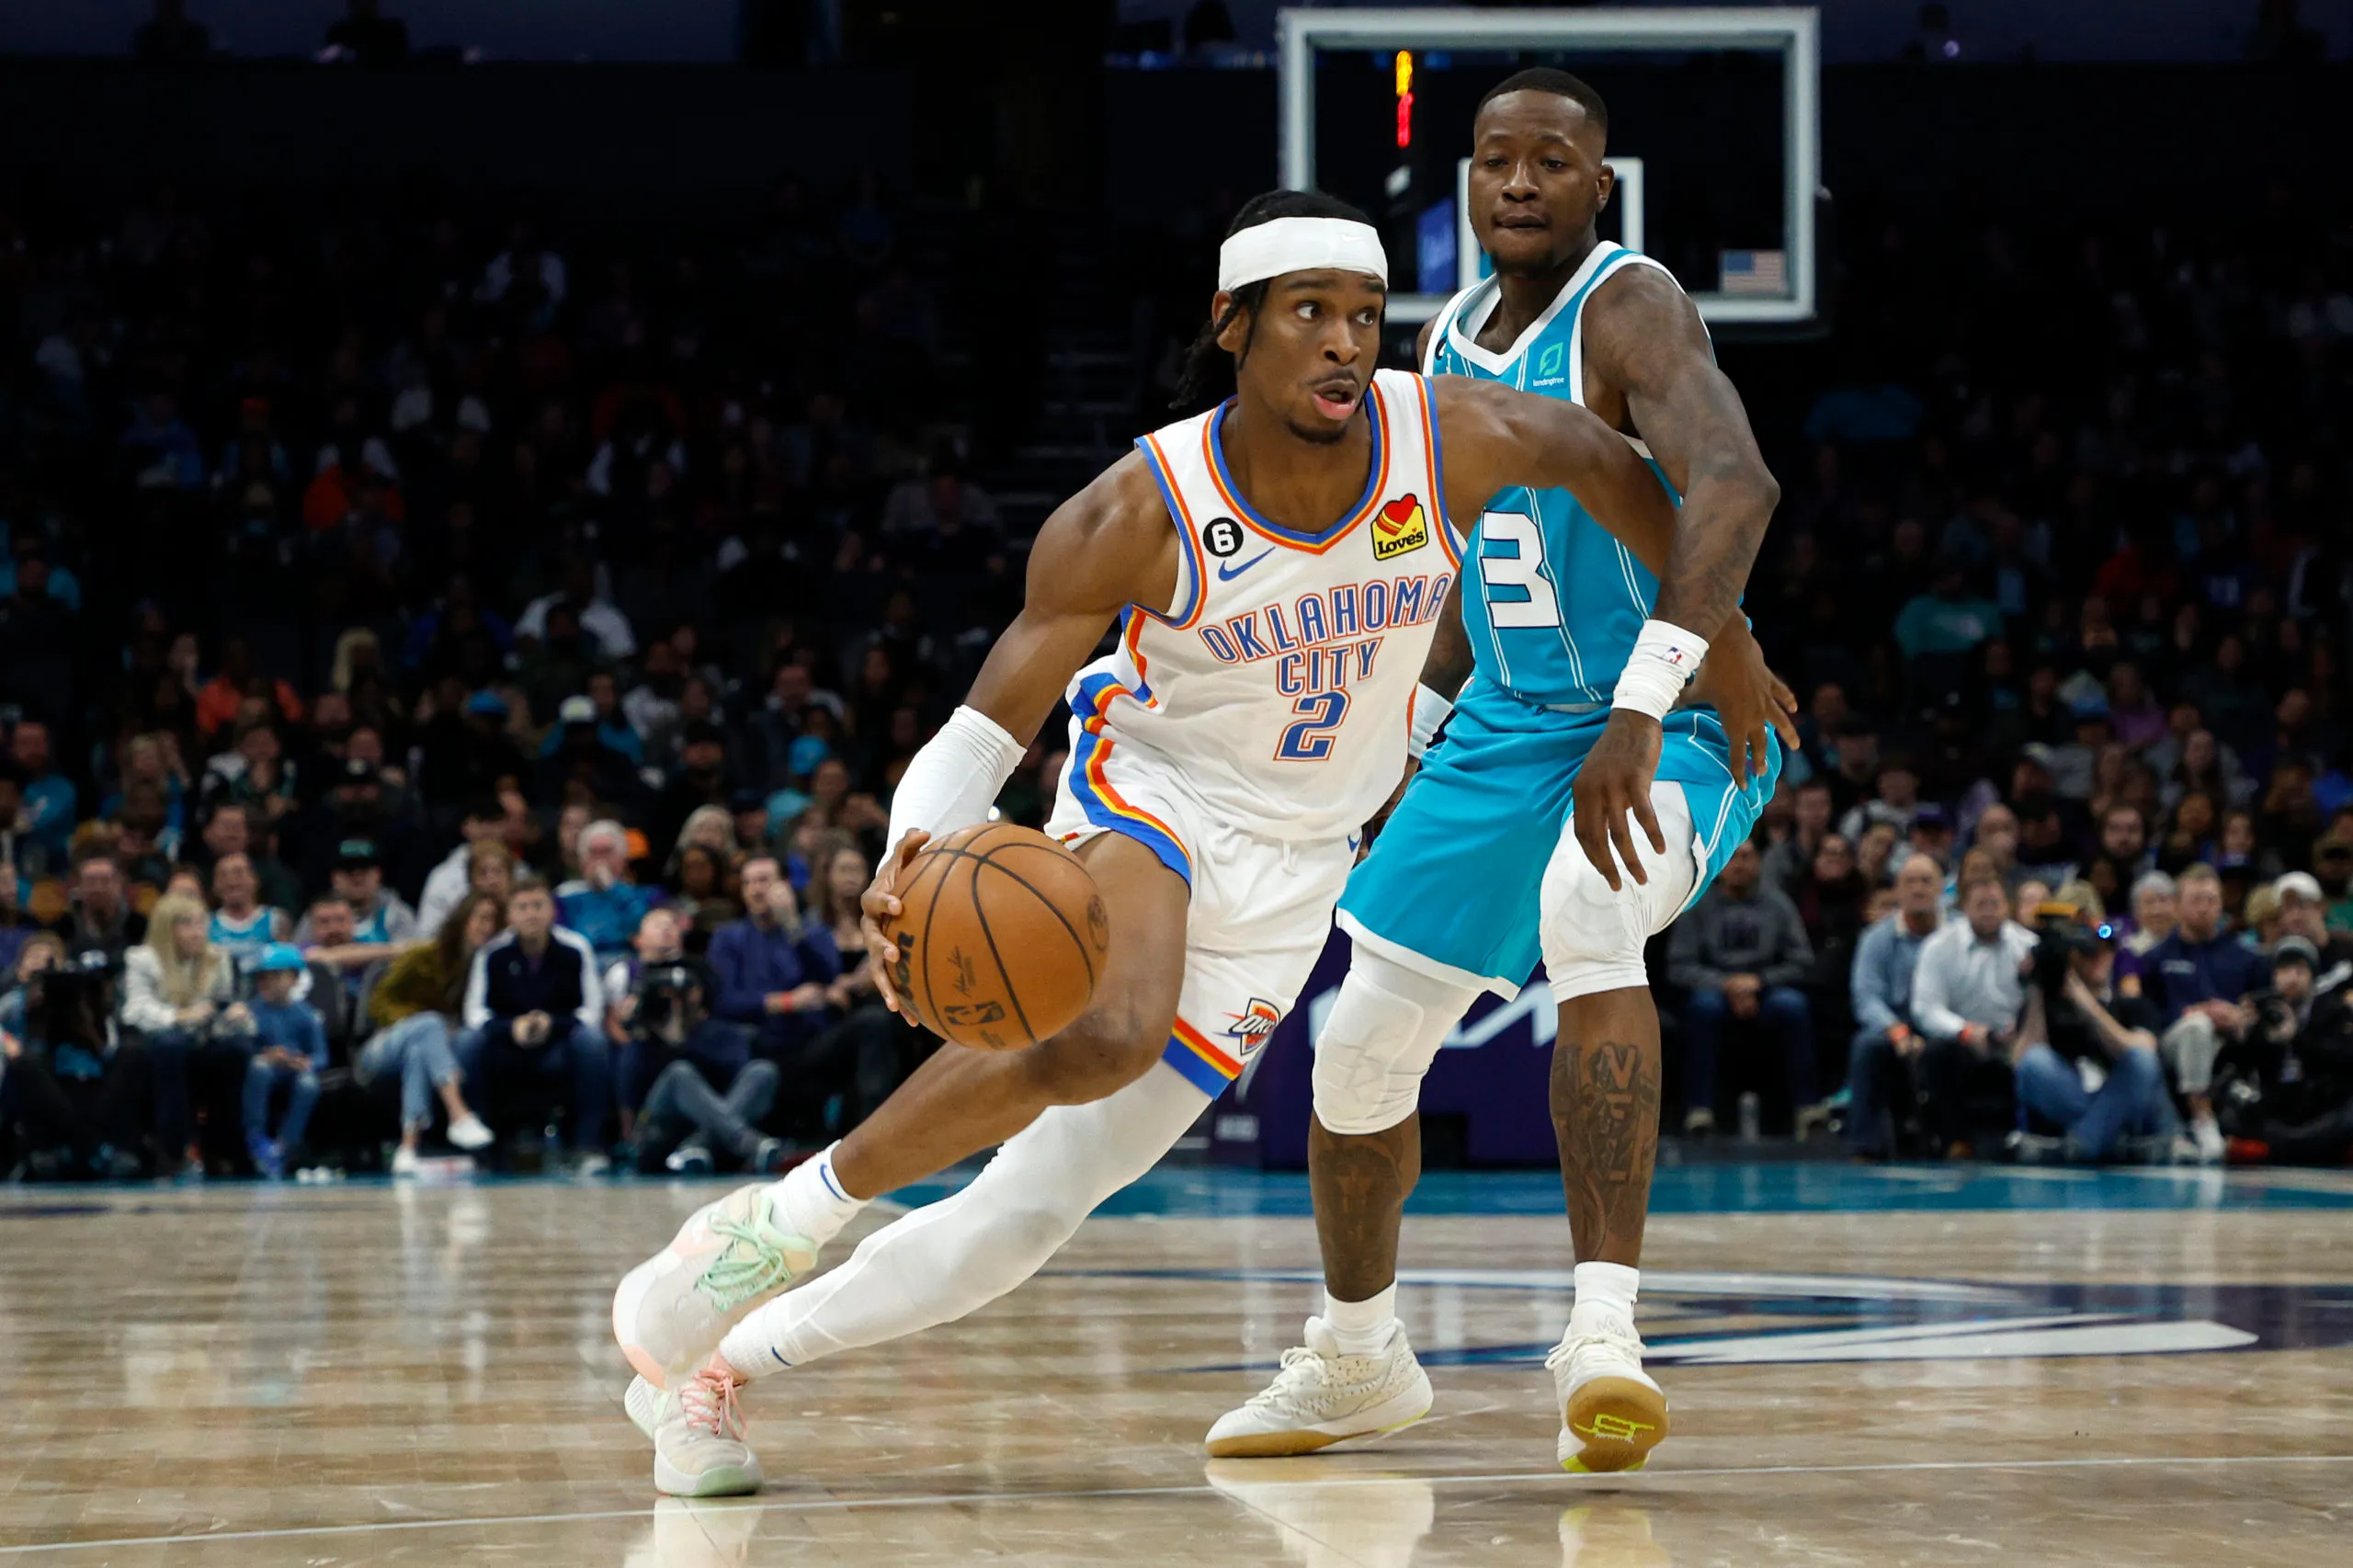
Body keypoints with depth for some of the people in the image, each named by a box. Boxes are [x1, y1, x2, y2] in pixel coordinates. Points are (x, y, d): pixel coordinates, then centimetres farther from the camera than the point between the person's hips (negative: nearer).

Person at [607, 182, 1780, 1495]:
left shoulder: (1455, 440, -17)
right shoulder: (1138, 516, -22)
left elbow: (1635, 476, 0)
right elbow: (992, 724, -17)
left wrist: (1653, 702, -1)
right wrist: (915, 852, -38)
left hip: (1286, 881, 3)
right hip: (1146, 795, -3)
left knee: (1035, 1212, -2)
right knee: (1108, 1040, -38)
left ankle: (719, 1362, 14)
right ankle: (779, 1220, -18)